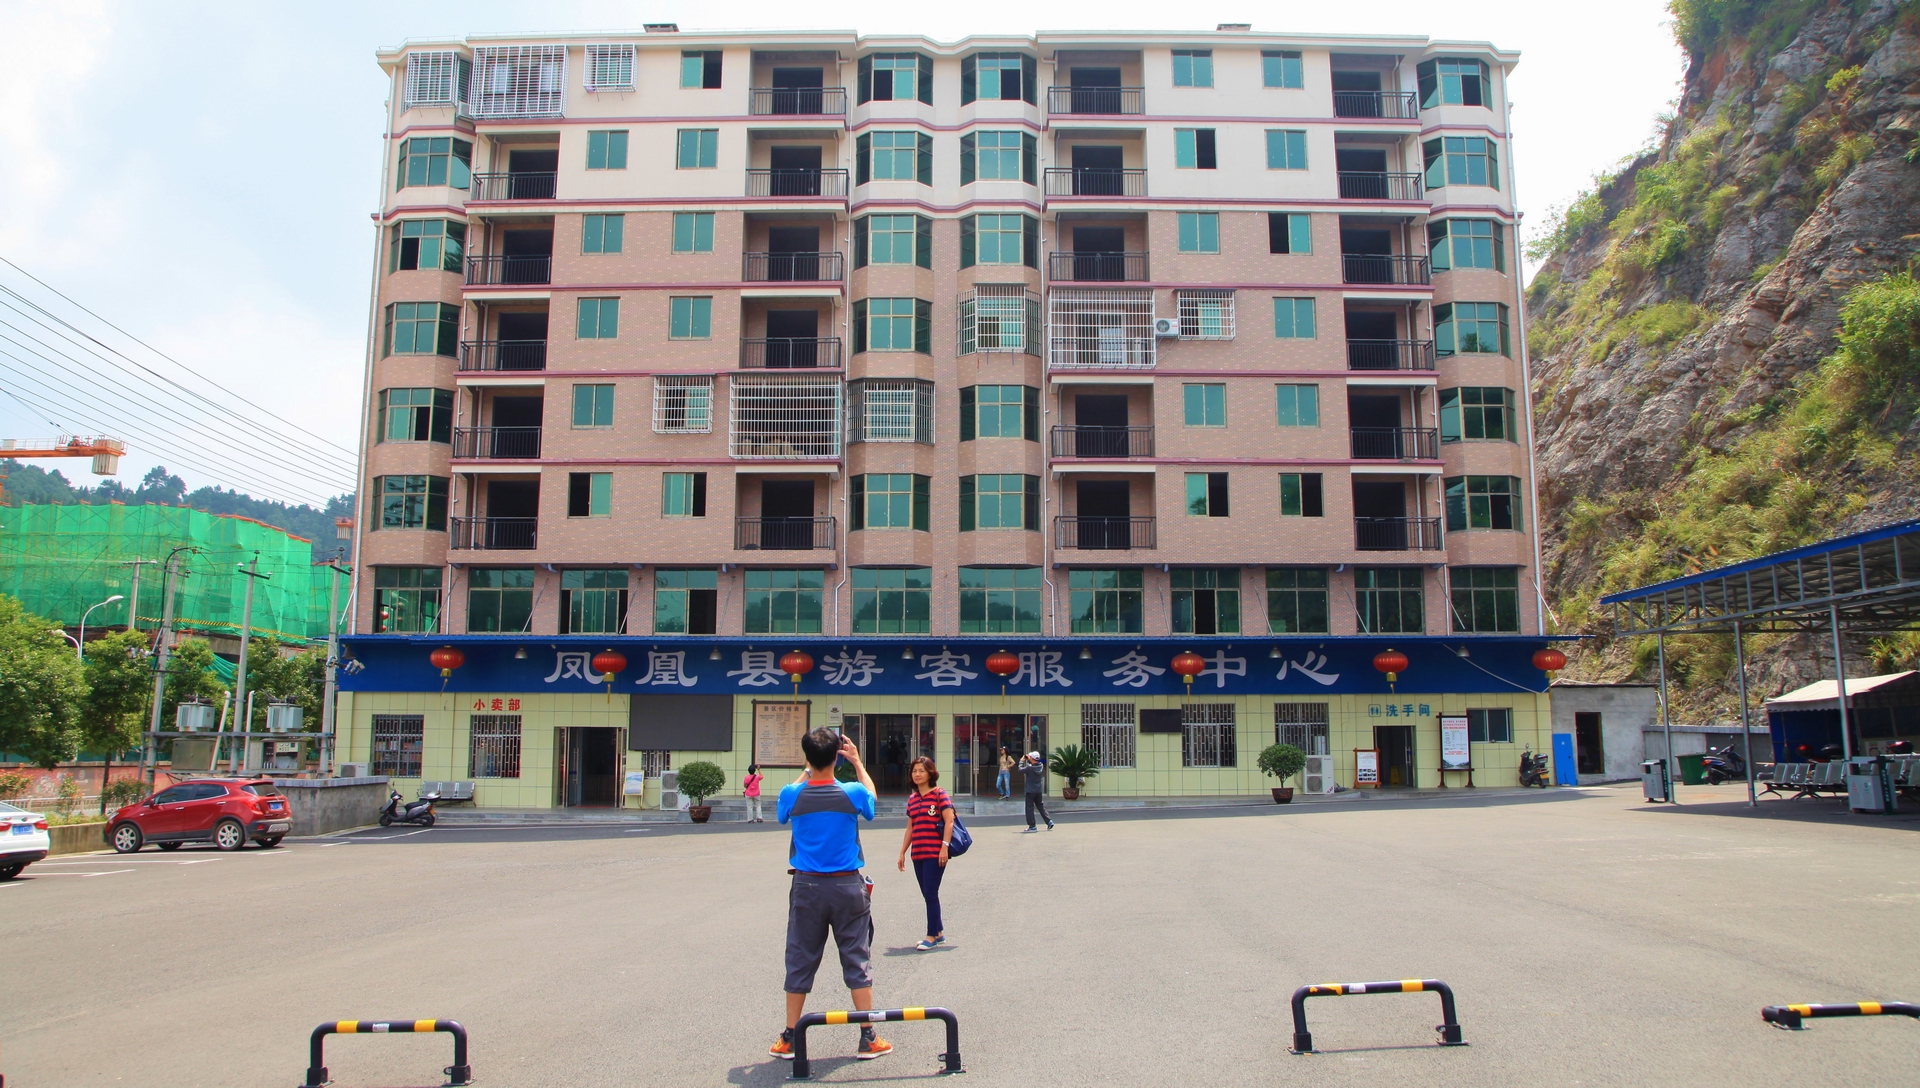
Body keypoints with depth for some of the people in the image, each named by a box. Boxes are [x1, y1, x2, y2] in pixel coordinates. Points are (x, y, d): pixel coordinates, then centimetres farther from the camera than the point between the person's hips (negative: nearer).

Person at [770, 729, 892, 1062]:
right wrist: (857, 762, 21)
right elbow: (871, 795, 13)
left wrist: (809, 769, 22)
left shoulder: (793, 795, -9)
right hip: (848, 885, -1)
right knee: (857, 960, 7)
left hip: (807, 887, 1)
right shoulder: (852, 793, -12)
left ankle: (789, 1040, 18)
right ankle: (868, 1039, 12)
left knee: (800, 962, 10)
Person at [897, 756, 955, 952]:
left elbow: (949, 821, -11)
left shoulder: (939, 794, -5)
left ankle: (931, 937, 1)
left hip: (935, 853, -7)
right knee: (927, 895, 10)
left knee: (930, 894, -6)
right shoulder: (912, 799, 14)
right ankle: (939, 933, 21)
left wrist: (944, 847, -18)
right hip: (918, 854, 7)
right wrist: (902, 852, 16)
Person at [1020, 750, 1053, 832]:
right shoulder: (1041, 766, -2)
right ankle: (1049, 821, 7)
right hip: (1039, 791, 6)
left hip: (1030, 791, -6)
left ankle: (1032, 826, 2)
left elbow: (1020, 770, -12)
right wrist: (1029, 760, 12)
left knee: (1029, 808, 2)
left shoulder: (1030, 768, -22)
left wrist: (1022, 761, -1)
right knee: (1041, 807, 16)